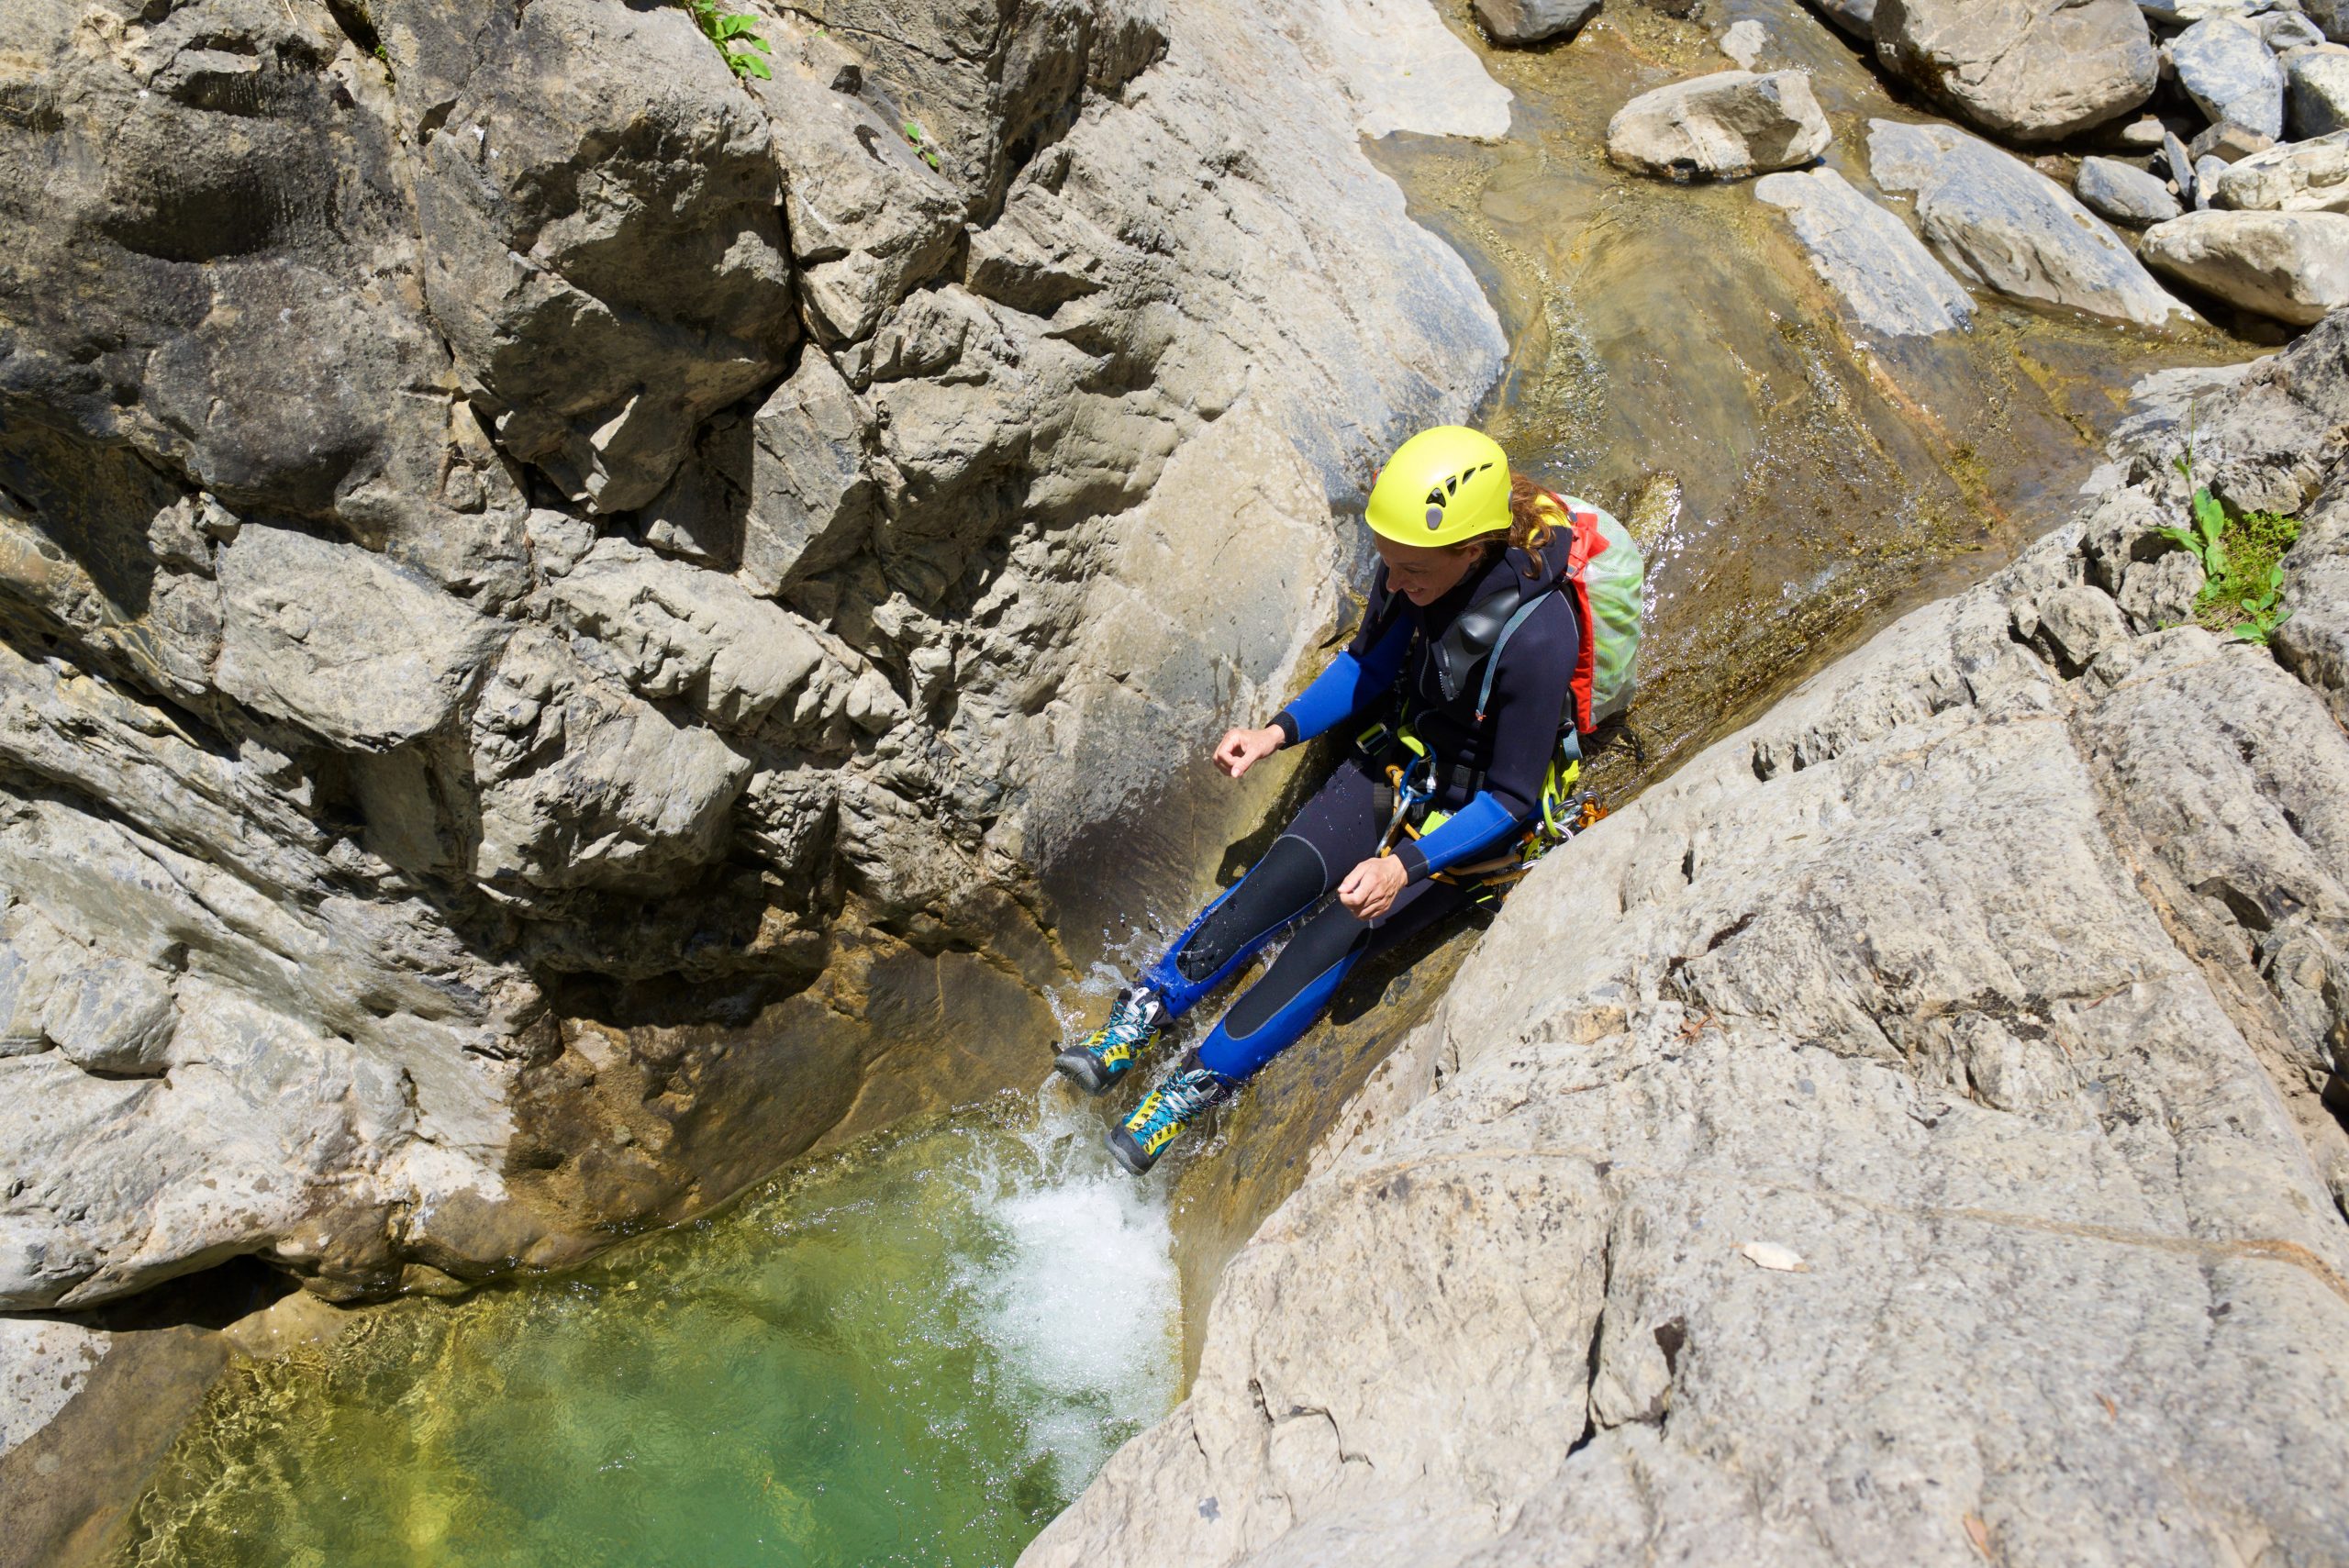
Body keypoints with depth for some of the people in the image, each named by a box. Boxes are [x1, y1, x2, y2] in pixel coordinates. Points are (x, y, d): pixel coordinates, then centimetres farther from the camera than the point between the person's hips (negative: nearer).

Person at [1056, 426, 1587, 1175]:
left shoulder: (1535, 634, -33)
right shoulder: (1414, 570, -15)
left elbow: (1509, 801, -24)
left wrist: (1410, 865, -35)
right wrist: (1280, 731, -8)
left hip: (1473, 818, -5)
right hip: (1402, 760, 5)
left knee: (1333, 937, -18)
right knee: (1273, 885, -13)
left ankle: (1190, 1091, -9)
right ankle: (1131, 1028, -7)